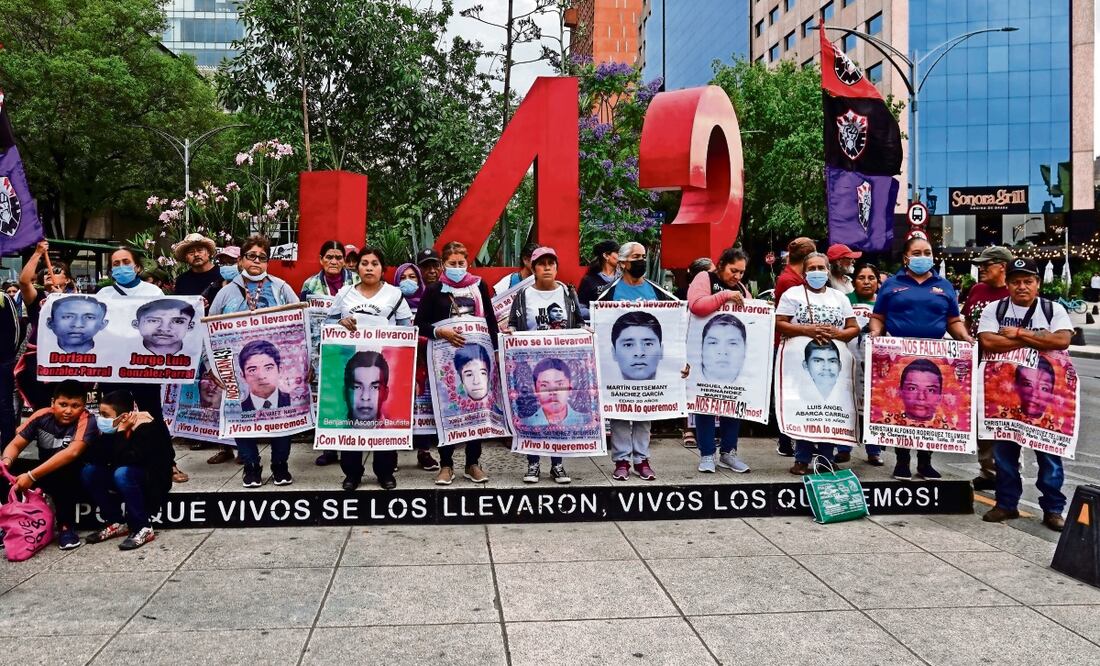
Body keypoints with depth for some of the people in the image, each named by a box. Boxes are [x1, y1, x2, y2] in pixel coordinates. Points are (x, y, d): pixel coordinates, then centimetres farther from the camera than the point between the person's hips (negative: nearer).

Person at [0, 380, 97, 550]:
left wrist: (32, 476, -42)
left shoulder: (86, 420, -24)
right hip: (47, 475, 5)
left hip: (74, 476, -4)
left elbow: (72, 452, -38)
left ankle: (66, 526, -23)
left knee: (63, 466, -36)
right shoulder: (42, 416, -10)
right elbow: (15, 444, -7)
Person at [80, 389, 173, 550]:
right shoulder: (112, 427, -3)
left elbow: (128, 459, -34)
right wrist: (106, 435, -20)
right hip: (127, 477, 8)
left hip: (153, 481, -8)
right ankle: (116, 523, -1)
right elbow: (91, 457, -9)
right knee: (88, 472, -10)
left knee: (122, 473, -35)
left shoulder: (148, 428, -24)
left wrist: (121, 433, -28)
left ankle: (143, 528, -21)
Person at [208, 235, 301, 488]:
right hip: (240, 366, 1)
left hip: (276, 365, -1)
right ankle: (251, 466, 15)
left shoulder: (281, 288, 6)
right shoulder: (228, 292, 9)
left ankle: (280, 464, 16)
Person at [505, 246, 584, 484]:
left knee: (561, 411, 4)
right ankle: (533, 464, 12)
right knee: (531, 411, 1)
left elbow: (579, 324, 15)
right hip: (530, 363, -1)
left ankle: (557, 465, 14)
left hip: (562, 361, 1)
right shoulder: (523, 296, 4)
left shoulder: (568, 293, 8)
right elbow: (513, 325, 9)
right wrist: (510, 331, -12)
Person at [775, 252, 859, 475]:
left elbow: (854, 328, 14)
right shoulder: (792, 294, 7)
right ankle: (802, 459, 0)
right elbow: (779, 324, -2)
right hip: (803, 360, -3)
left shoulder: (840, 297, 17)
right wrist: (806, 330, -14)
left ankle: (827, 457, 8)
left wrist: (837, 333, -7)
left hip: (834, 361, 3)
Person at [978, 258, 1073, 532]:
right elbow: (988, 342, -14)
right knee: (1004, 449, 8)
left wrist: (1018, 333, -13)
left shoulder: (1054, 310, 3)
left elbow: (1062, 340, -15)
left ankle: (1053, 509, 13)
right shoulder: (994, 310, 3)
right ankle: (1006, 503, 20)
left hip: (1045, 390, -1)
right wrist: (1035, 340, -12)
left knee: (1049, 450, 3)